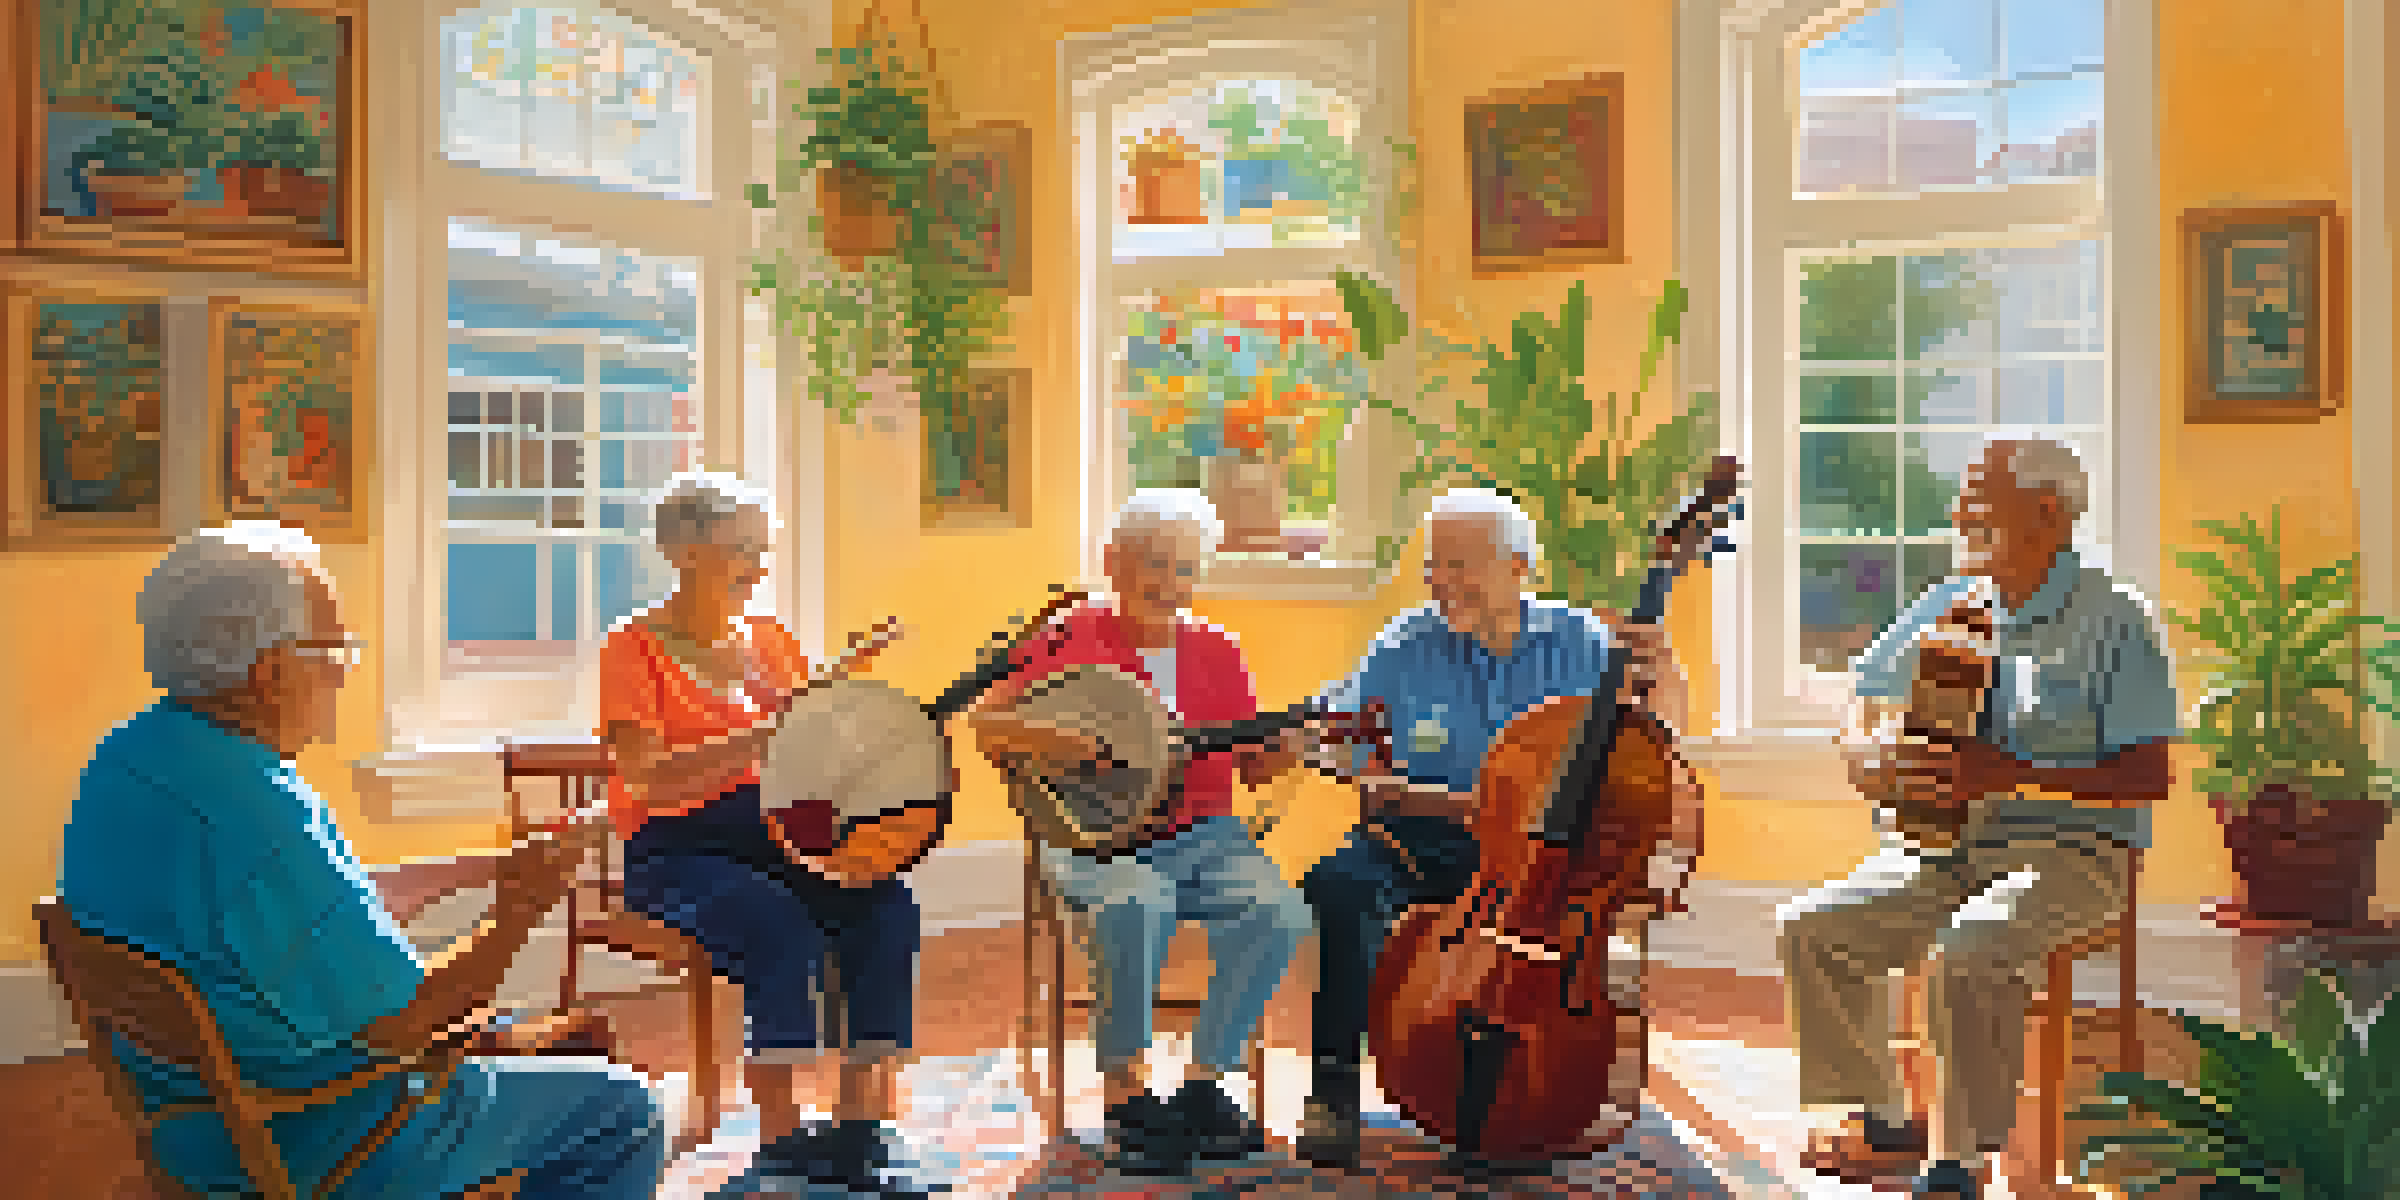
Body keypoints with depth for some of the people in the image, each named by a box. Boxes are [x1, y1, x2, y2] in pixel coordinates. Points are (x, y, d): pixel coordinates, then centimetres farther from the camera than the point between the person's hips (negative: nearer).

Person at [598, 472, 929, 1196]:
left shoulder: (768, 641, 14)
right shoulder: (634, 650, -4)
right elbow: (648, 782, -17)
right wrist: (761, 734, -25)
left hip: (769, 831, 5)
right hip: (673, 853, -5)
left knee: (887, 906, -21)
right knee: (783, 930, -33)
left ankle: (860, 1126, -17)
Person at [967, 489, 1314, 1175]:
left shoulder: (1216, 652, 13)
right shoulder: (1071, 642, 3)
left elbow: (1251, 768, 13)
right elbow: (985, 725, -3)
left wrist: (1275, 753, -9)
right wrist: (1048, 742, -22)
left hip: (1201, 831, 4)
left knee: (1278, 913, -23)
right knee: (1138, 905, -36)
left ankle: (1203, 1084, -5)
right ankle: (1125, 1094, -16)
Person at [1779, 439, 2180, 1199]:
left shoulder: (2113, 620, -6)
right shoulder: (1946, 608, 11)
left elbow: (2149, 777, -12)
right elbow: (1866, 702, 19)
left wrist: (2011, 774, -25)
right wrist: (1877, 760, -6)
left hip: (2073, 850, -6)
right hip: (1946, 847, 6)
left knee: (1968, 958, -34)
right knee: (1810, 932, -13)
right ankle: (1884, 1125, 3)